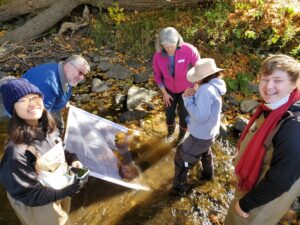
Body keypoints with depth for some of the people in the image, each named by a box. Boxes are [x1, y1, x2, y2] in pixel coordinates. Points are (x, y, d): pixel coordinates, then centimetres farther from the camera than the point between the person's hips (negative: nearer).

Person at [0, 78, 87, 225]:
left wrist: (72, 159, -11)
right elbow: (28, 194, -27)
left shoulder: (47, 127, -13)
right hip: (41, 207, -6)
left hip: (62, 190, 6)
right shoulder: (17, 151, -35)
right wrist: (68, 190, -26)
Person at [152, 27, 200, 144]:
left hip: (186, 89, -2)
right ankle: (170, 132, 47)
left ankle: (182, 135, 40)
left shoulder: (189, 50, -32)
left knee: (184, 115, 8)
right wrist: (164, 93, -5)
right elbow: (157, 74, -6)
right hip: (169, 89, 2)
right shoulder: (158, 55, -23)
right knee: (169, 114, 13)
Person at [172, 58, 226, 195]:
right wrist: (190, 95, -16)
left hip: (201, 135, -10)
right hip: (208, 132, 10)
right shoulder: (213, 86, -3)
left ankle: (179, 187, 24)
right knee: (205, 152, 35)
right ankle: (208, 174, 59)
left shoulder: (206, 90, -33)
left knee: (181, 158, 7)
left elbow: (200, 115, -34)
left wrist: (188, 99, -25)